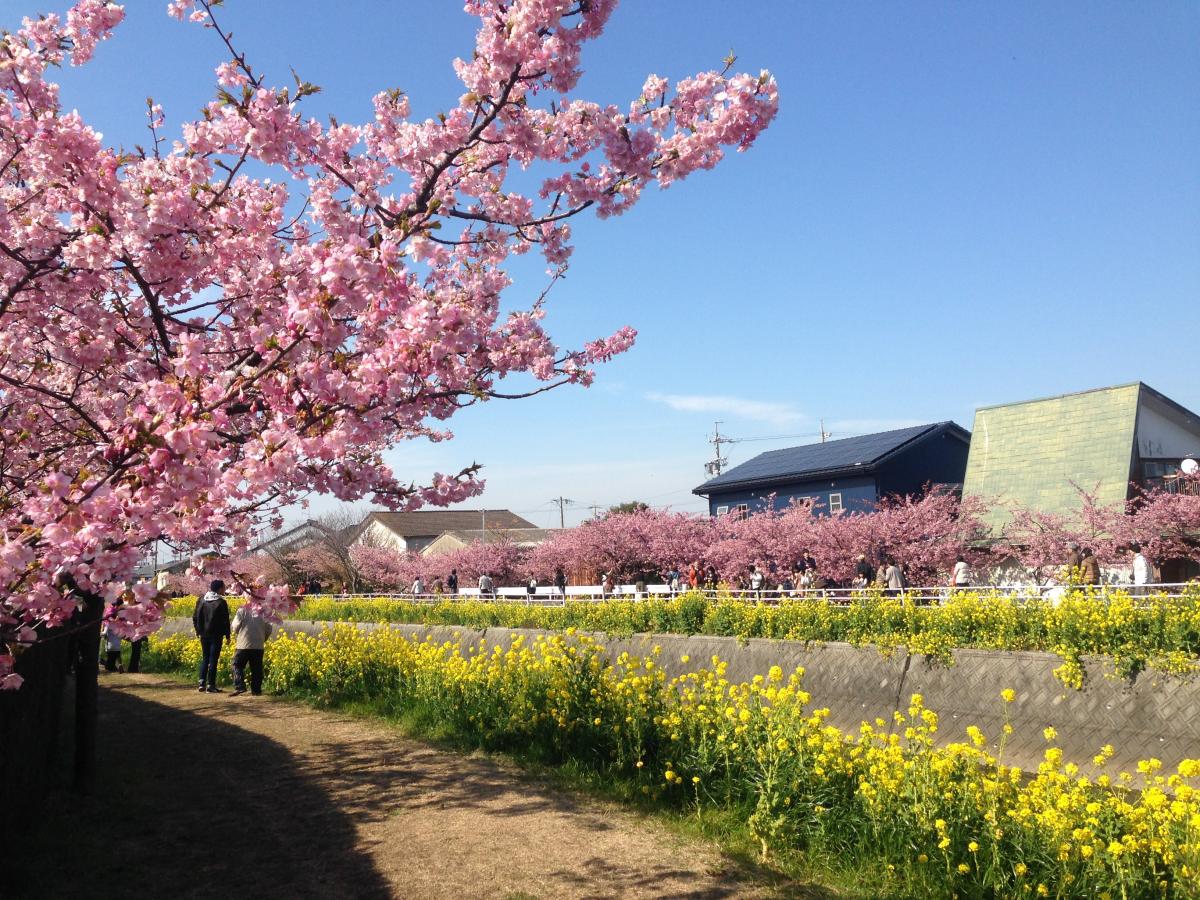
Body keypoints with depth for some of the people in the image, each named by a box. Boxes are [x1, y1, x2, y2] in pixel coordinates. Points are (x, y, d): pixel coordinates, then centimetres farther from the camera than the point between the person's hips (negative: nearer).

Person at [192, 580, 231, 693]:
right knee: (213, 659, -1)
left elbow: (195, 617, 9)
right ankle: (211, 685, -2)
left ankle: (202, 683, 7)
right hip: (216, 636, -5)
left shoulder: (202, 601, 5)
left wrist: (198, 631, 19)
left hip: (204, 635, 5)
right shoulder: (221, 603, -10)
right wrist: (227, 635, -2)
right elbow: (225, 621, -9)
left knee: (204, 658, 14)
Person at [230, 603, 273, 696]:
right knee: (256, 668, 9)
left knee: (237, 665, 5)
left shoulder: (242, 610, -3)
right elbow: (268, 629, 5)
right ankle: (256, 690, 9)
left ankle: (239, 687, -9)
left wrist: (236, 636, 15)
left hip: (244, 644, -3)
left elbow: (236, 626, -5)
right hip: (259, 646, 3)